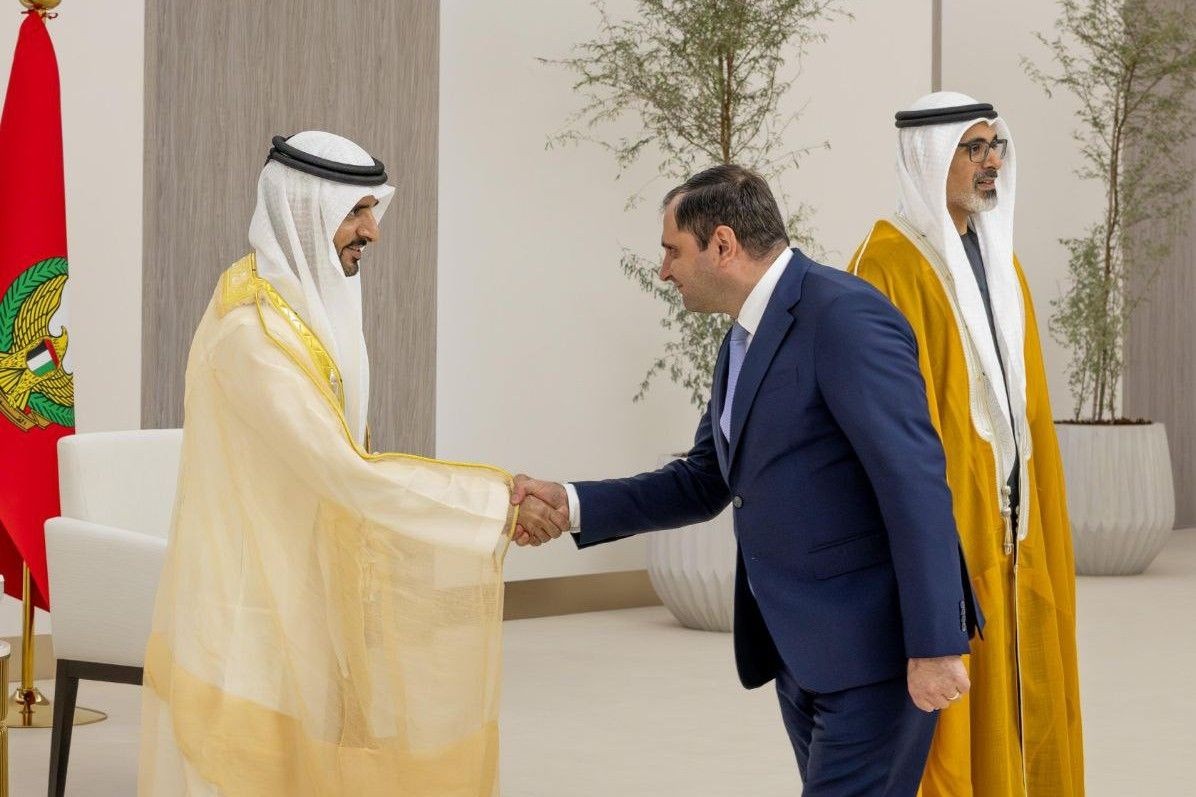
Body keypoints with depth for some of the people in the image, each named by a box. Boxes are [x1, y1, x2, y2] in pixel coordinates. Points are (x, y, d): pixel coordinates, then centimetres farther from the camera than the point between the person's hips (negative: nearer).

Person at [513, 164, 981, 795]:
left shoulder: (844, 316, -17)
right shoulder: (743, 340, 14)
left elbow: (915, 482, -21)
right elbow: (705, 482, 19)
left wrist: (935, 646, -23)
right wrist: (571, 504, 8)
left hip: (872, 645, -9)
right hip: (796, 648, 9)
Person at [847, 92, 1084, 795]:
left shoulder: (998, 258, 14)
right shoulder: (891, 263, -11)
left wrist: (1033, 502, 14)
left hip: (1009, 512, 8)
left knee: (1017, 683, 10)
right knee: (952, 697, -4)